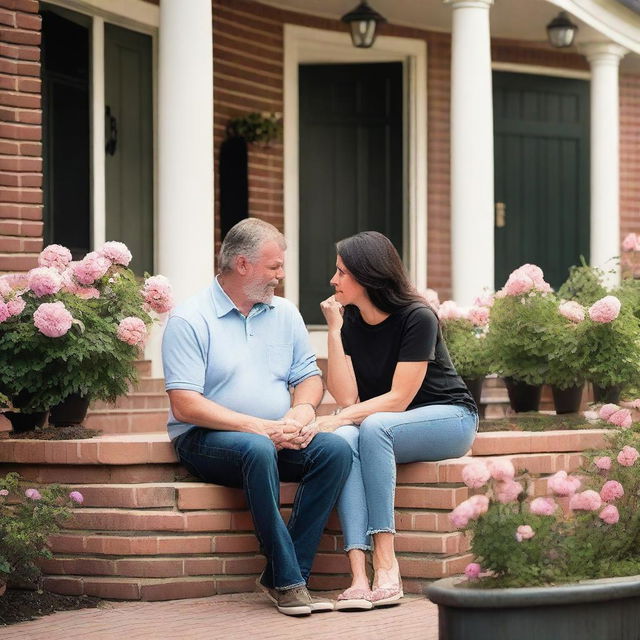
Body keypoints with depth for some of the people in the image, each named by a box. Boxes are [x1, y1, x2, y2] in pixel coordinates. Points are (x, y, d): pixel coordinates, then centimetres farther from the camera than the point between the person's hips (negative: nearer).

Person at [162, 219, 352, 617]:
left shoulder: (285, 314, 14)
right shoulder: (190, 320, -6)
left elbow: (309, 376, 15)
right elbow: (185, 406, -15)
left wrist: (303, 410, -10)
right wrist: (258, 426, -22)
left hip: (276, 437, 6)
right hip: (207, 439, -6)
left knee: (335, 449, -23)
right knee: (258, 449, -38)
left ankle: (281, 577, -23)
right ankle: (288, 581, -32)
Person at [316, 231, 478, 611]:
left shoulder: (417, 318, -17)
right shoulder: (349, 320, 0)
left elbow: (398, 399, -20)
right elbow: (347, 397, -9)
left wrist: (340, 420, -27)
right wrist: (334, 330, -13)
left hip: (449, 417, -5)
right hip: (384, 426, 5)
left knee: (374, 427, -36)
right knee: (343, 440, -31)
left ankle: (386, 564, -38)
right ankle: (359, 575, -44)